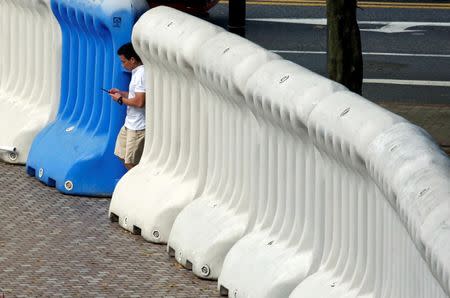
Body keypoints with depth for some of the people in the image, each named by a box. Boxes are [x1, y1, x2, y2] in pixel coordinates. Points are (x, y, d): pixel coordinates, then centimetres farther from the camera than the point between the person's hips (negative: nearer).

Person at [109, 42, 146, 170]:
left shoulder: (141, 74, -21)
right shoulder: (137, 72, 11)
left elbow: (139, 102, -27)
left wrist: (121, 99, -13)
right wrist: (120, 92, 11)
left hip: (138, 126, -10)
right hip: (130, 123, 10)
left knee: (131, 163, -3)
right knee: (122, 155, 19)